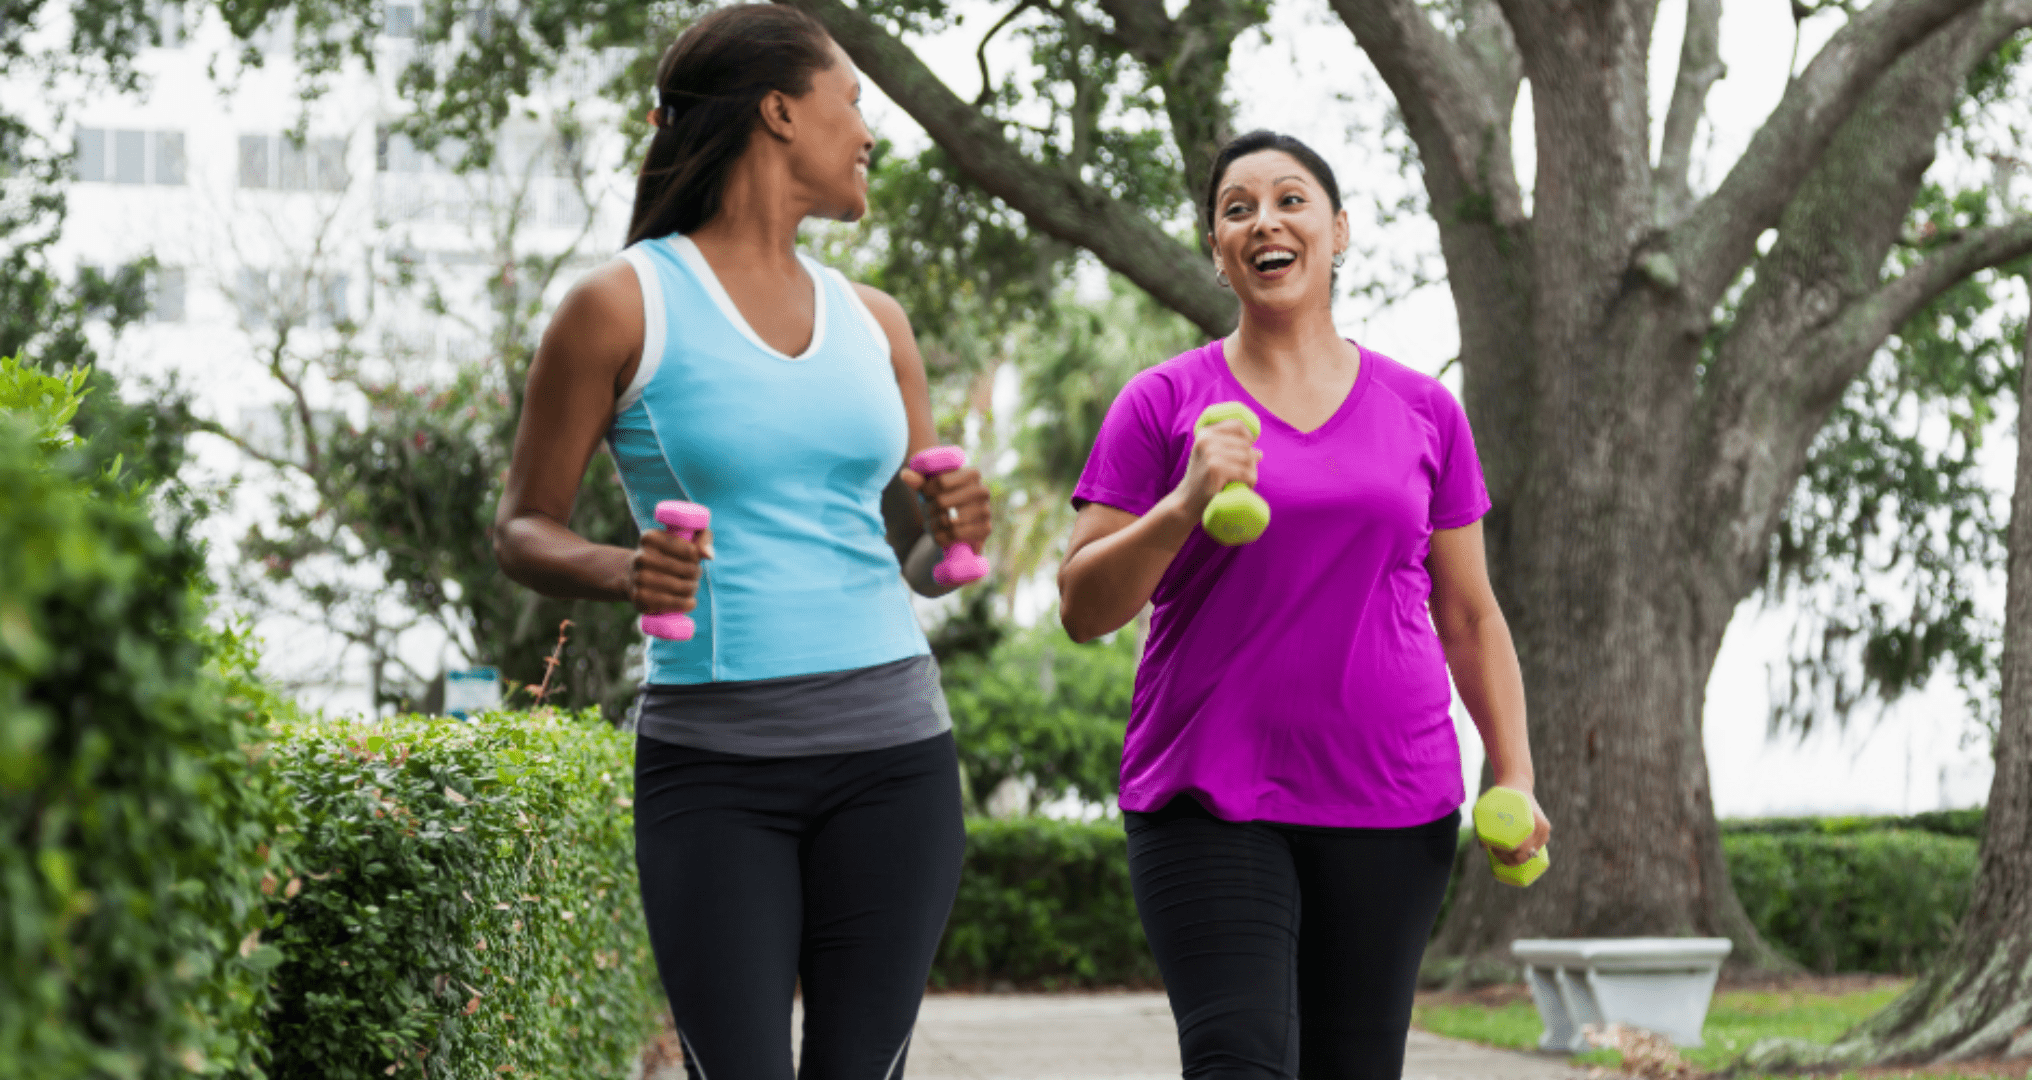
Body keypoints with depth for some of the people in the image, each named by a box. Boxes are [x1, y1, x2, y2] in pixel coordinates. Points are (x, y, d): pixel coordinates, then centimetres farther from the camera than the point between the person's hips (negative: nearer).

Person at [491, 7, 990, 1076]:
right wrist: (619, 572, -16)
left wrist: (948, 529, -4)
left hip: (889, 752, 4)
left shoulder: (871, 322, 13)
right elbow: (522, 528, 5)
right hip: (714, 761, -4)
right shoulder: (624, 306, -1)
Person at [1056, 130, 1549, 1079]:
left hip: (1391, 800, 2)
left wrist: (1515, 774, 5)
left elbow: (1470, 616, 14)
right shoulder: (1163, 404, 3)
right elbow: (1082, 607, -1)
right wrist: (1182, 511, -17)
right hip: (1207, 794, -2)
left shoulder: (1423, 412, 10)